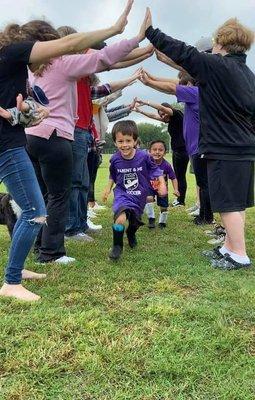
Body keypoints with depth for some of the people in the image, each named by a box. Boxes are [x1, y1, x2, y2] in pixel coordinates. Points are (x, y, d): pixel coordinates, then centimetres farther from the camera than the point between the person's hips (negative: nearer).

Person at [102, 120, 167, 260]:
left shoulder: (144, 156, -16)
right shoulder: (115, 159, -11)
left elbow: (155, 170, -2)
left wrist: (162, 183, -12)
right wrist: (108, 188, 1)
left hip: (139, 196, 2)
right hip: (122, 194, -1)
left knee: (135, 222, 19)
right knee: (120, 218, -27)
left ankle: (131, 233, 57)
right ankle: (117, 246, -6)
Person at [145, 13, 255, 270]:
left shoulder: (215, 66, -11)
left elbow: (180, 52, -8)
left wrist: (150, 30, 0)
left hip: (225, 150, -9)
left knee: (229, 203, -3)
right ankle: (229, 247, 24)